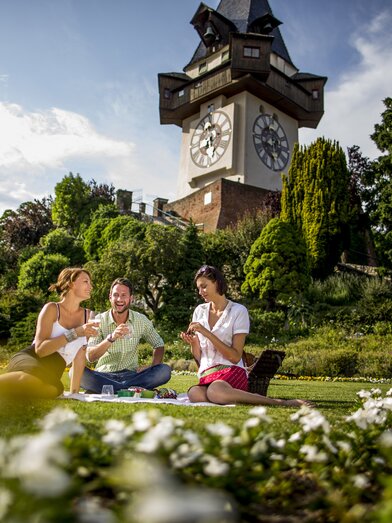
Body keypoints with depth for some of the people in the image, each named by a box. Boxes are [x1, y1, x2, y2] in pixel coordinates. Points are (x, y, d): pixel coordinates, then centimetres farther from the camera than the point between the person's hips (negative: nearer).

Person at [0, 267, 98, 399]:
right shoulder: (52, 308, 0)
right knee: (39, 376, -43)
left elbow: (80, 357, 12)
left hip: (51, 374, 5)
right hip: (28, 360, -5)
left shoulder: (86, 315, 13)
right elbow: (40, 349, -13)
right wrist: (75, 333, -18)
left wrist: (74, 393, 8)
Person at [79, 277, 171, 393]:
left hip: (131, 374, 2)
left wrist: (152, 367, -7)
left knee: (165, 370, -24)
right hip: (104, 376, -2)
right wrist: (111, 338, -31)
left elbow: (159, 345, 13)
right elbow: (90, 357, -14)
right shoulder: (100, 320, -5)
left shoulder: (141, 320, 2)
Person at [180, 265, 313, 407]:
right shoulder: (199, 311, 14)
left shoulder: (238, 311, -2)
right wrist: (193, 343, -7)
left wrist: (206, 333, -15)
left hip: (232, 371, -4)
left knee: (215, 391, -41)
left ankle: (281, 402, -26)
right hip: (206, 376, 4)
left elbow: (235, 357, -9)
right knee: (194, 393, -35)